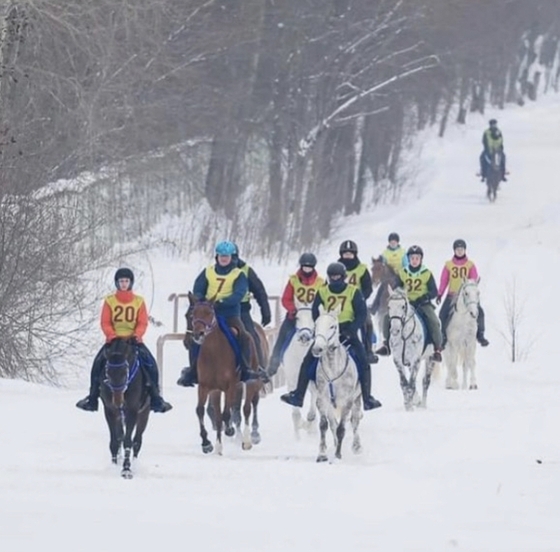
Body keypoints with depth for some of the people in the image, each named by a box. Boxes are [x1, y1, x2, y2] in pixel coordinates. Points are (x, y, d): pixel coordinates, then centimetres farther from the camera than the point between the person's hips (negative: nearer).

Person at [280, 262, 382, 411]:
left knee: (363, 363, -12)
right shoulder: (322, 292, 4)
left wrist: (352, 329, -20)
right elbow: (315, 314, 2)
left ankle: (367, 398, -6)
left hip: (347, 331, -1)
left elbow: (362, 314, -5)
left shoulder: (353, 292, -2)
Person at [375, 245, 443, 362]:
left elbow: (434, 292, -3)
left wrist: (423, 298, -21)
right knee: (388, 317, -14)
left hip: (423, 304, -3)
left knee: (433, 321, -28)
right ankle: (386, 344, 0)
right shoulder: (402, 273, 3)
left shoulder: (427, 274, -3)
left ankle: (437, 349, -19)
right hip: (406, 303, 3)